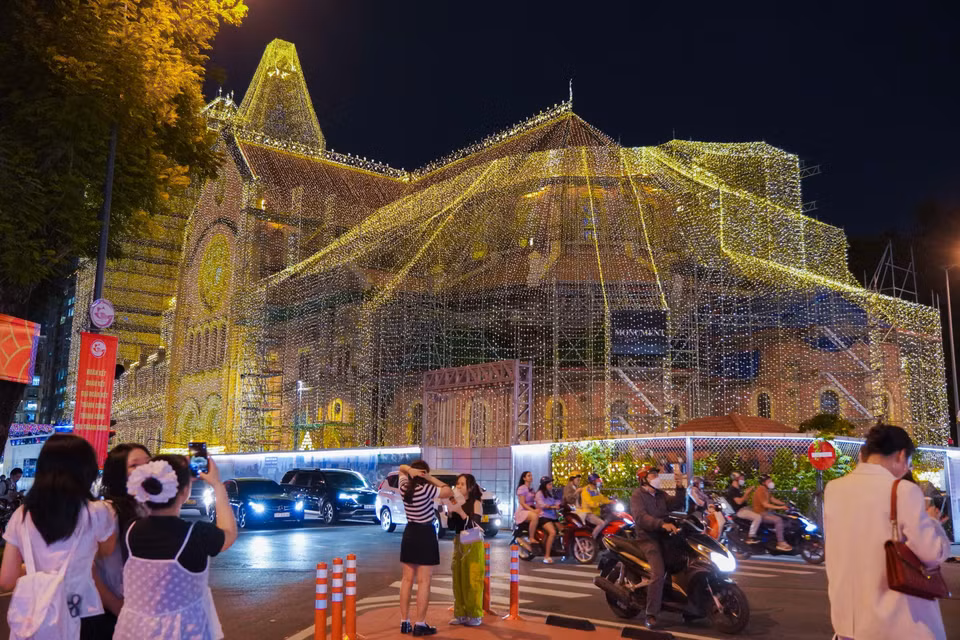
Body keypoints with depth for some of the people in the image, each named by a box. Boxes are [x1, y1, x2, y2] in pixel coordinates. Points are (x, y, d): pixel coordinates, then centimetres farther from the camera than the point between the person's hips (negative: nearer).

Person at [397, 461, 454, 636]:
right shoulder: (426, 490, -19)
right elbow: (449, 492, -10)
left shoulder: (404, 487, -2)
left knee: (407, 579, 12)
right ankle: (420, 625, 1)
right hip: (425, 535, -6)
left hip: (409, 533, 6)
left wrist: (410, 470, -6)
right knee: (423, 582, -1)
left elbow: (401, 468, 16)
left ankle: (404, 622, 17)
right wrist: (430, 478, -12)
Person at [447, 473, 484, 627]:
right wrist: (451, 510, -10)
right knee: (458, 579, 8)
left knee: (472, 579, -3)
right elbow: (451, 526, 4)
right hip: (458, 543, 6)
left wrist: (460, 511, -26)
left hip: (473, 544, -6)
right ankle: (461, 613, 17)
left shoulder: (476, 503, -9)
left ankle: (475, 615, 5)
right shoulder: (457, 502, 6)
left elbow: (475, 525, -19)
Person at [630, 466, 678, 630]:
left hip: (665, 536, 7)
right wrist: (662, 524, -36)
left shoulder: (661, 495, 17)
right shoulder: (637, 495, -6)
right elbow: (641, 517, -23)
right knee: (659, 573, -25)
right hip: (648, 538, -7)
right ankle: (651, 615, -19)